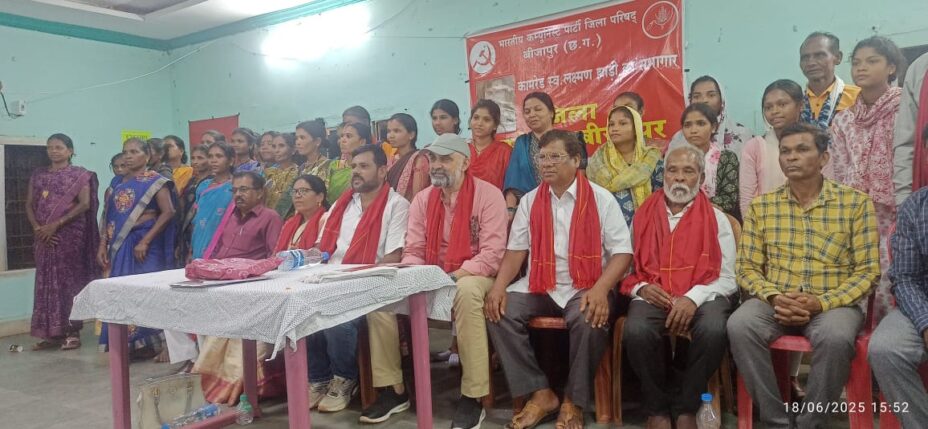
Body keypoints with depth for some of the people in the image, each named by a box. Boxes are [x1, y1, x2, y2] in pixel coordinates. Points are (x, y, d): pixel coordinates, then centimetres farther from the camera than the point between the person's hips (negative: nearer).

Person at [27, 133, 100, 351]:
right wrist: (37, 227, -7)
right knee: (47, 282, 5)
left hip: (70, 234, -5)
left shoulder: (79, 175, -1)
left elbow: (85, 204, -11)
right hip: (44, 236, 5)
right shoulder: (38, 175, 13)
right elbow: (29, 205, 10)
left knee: (69, 280, -3)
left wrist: (56, 224, -17)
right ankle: (51, 333, 11)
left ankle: (72, 332, 4)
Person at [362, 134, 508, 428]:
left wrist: (454, 277, -25)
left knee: (466, 292, -40)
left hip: (472, 279, -5)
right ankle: (393, 389, -2)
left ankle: (472, 397, -27)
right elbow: (412, 252, 6)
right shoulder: (422, 199, 8)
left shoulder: (488, 195, -8)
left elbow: (492, 254, -15)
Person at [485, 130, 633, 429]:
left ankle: (574, 400, -9)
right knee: (499, 311, -20)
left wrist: (600, 289, -23)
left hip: (586, 287, -3)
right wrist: (499, 285, -11)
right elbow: (516, 250, 8)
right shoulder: (529, 201, 9)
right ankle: (540, 393, -9)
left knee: (590, 319, -34)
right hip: (540, 286, 4)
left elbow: (622, 251, -5)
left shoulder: (601, 199, -1)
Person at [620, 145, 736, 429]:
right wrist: (641, 288, -10)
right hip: (653, 296, 0)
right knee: (636, 331, -33)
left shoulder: (716, 219, 11)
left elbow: (727, 278, 3)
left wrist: (694, 297, -15)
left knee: (714, 330, -34)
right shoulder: (643, 215, 14)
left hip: (702, 297, 0)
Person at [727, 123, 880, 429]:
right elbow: (747, 267, 5)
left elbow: (868, 271, -2)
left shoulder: (856, 203, 1)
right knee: (739, 326, -29)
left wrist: (821, 303, -16)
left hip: (833, 303, -1)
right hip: (774, 302, 2)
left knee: (836, 337, -35)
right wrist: (773, 297, -15)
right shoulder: (761, 206, 7)